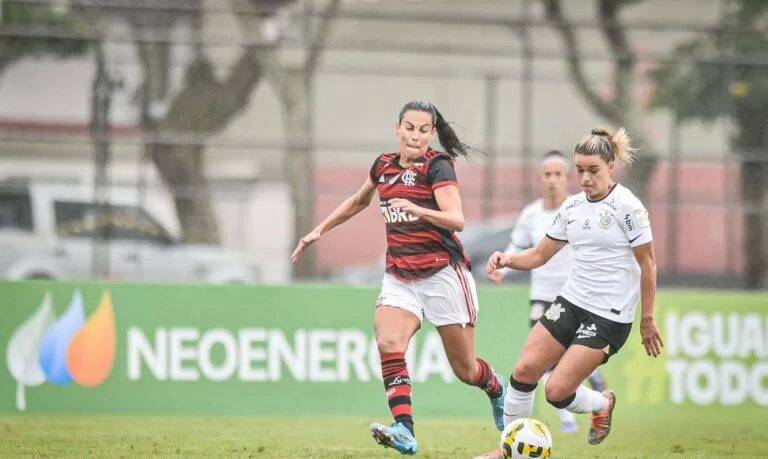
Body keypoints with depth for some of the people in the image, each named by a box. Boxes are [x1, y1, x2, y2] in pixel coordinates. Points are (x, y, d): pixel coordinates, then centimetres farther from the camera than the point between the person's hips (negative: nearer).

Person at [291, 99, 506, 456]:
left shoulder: (438, 166, -9)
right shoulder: (384, 166, 8)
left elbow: (457, 219, -22)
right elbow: (358, 201, 29)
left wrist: (419, 210, -38)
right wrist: (319, 230, 27)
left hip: (443, 274, -5)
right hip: (399, 277, 5)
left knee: (464, 369, 5)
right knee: (388, 343, -23)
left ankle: (496, 388, 41)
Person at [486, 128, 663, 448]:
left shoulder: (627, 206, -12)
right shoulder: (572, 207, 7)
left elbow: (647, 263, -8)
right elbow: (540, 255, 13)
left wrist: (647, 319, -6)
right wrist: (507, 260, -7)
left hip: (609, 316, -6)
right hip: (570, 302, 6)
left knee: (557, 391, -12)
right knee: (524, 370, -7)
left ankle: (602, 404, 21)